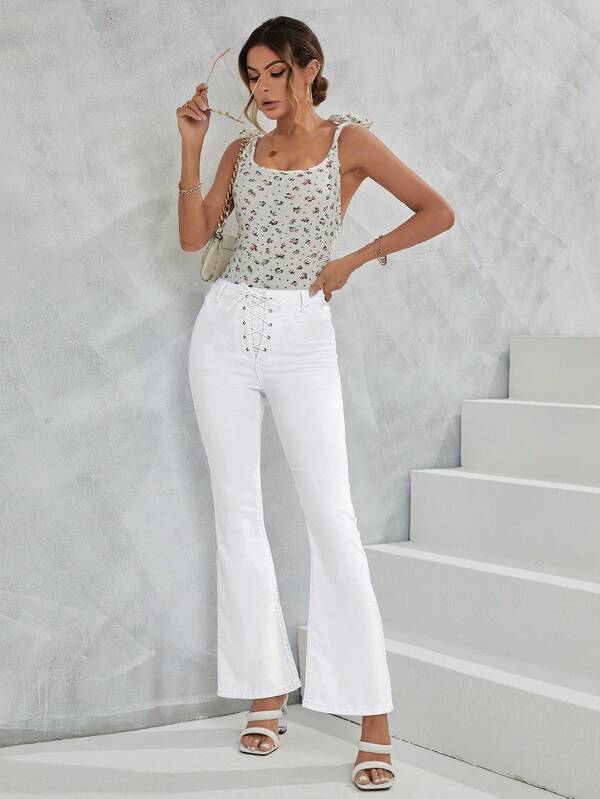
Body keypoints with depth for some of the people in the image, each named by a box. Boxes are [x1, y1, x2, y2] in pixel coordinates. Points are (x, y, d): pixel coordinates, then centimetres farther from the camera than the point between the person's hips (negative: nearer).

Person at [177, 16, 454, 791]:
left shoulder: (349, 139, 1)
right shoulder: (242, 149, 12)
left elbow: (438, 212, -2)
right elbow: (194, 237, 4)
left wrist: (350, 261, -4)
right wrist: (191, 148, -2)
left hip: (302, 335, -4)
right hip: (227, 328, 4)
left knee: (331, 514, -9)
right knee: (237, 511, 3)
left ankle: (374, 721, -5)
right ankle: (266, 694, 13)